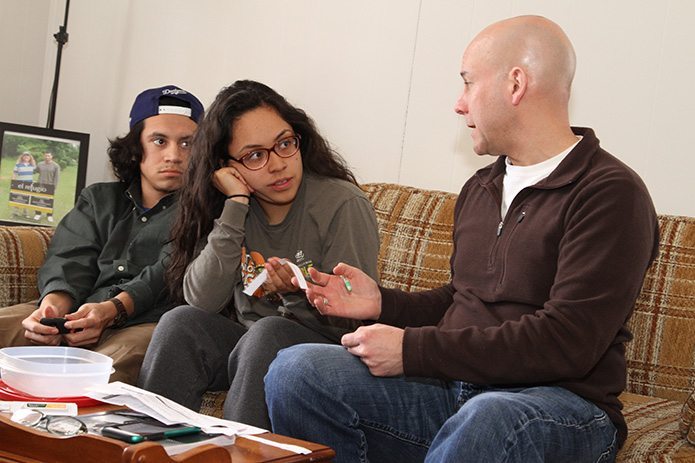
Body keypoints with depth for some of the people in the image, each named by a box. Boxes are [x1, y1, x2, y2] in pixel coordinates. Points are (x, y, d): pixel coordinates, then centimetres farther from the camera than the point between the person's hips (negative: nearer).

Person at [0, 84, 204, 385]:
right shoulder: (98, 199, 27)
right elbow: (69, 262, 11)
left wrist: (112, 310, -23)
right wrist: (52, 305, -13)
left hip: (148, 323, -4)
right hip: (73, 316, 4)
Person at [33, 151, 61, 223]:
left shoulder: (56, 166, -3)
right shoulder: (40, 165, 7)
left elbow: (56, 177, -4)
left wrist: (54, 187, -9)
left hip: (50, 185, -2)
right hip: (41, 185, 3)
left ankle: (49, 215, 11)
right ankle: (38, 214, 13)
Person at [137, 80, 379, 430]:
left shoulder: (342, 204, -12)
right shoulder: (226, 207, 2)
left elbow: (356, 319, -11)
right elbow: (201, 301, -13)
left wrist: (303, 292, -31)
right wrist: (236, 206, -15)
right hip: (247, 345, 4)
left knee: (268, 332, -32)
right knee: (181, 323, -21)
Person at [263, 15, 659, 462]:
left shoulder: (611, 193, -8)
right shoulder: (480, 188, 20)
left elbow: (564, 342, -18)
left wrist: (413, 349, -17)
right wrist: (381, 302, 9)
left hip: (559, 403, -7)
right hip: (454, 387, 7)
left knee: (486, 420, -42)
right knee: (294, 369, -14)